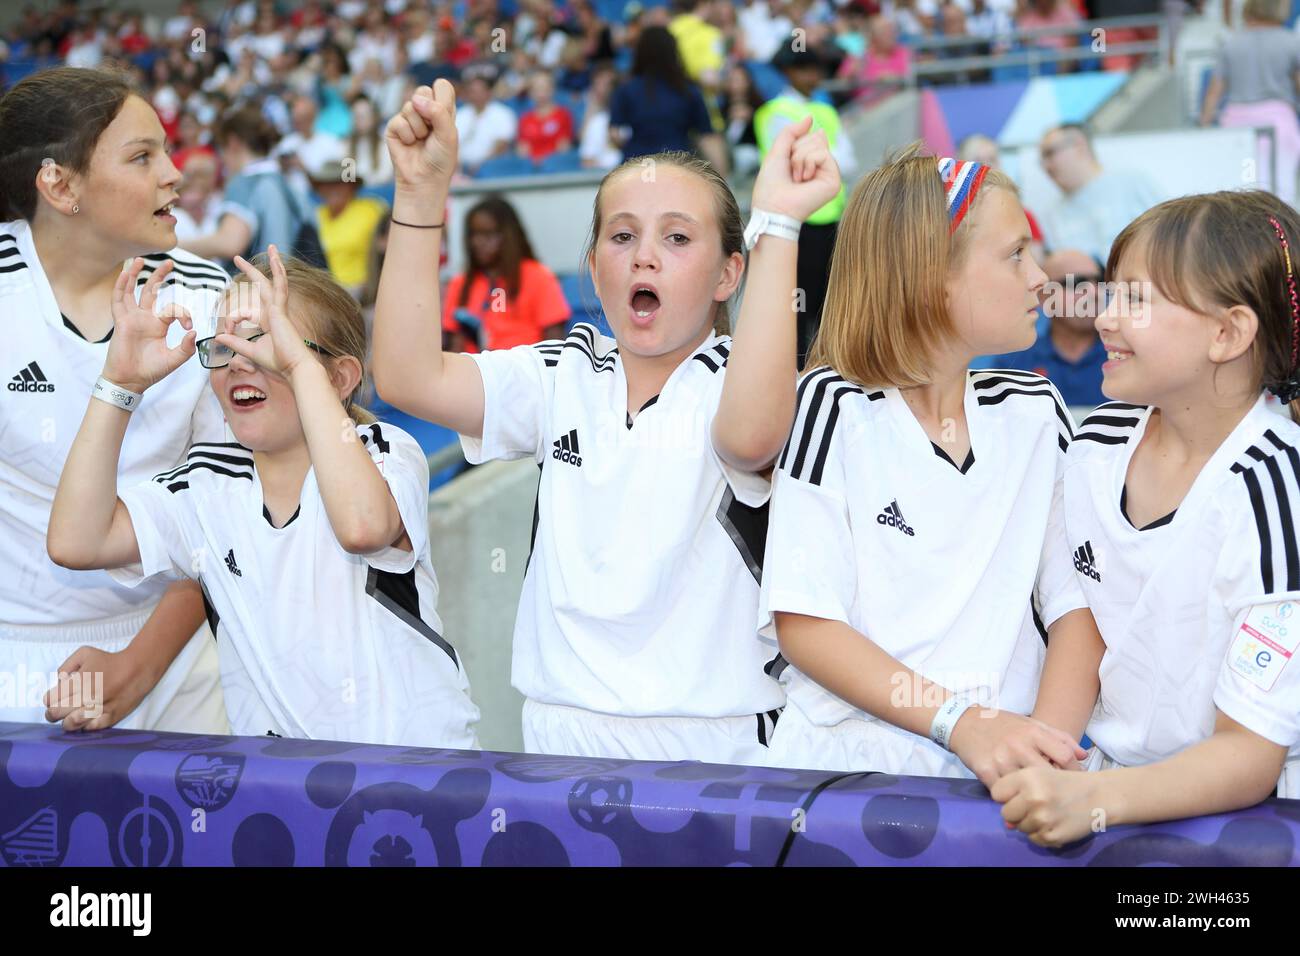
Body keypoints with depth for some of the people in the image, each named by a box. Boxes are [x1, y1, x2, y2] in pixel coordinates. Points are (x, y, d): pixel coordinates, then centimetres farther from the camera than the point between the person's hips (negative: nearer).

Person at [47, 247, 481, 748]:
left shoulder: (386, 451, -5)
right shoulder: (209, 481, 6)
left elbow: (363, 527, -30)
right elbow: (75, 542, -8)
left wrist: (299, 364, -27)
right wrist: (122, 384, -9)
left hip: (417, 759, -4)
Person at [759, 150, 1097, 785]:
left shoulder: (1035, 412, 11)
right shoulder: (835, 405, -2)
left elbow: (1076, 602, 6)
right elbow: (804, 625, -7)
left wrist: (1052, 738, -13)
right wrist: (960, 720, -18)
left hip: (1001, 778, 3)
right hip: (845, 767, -3)